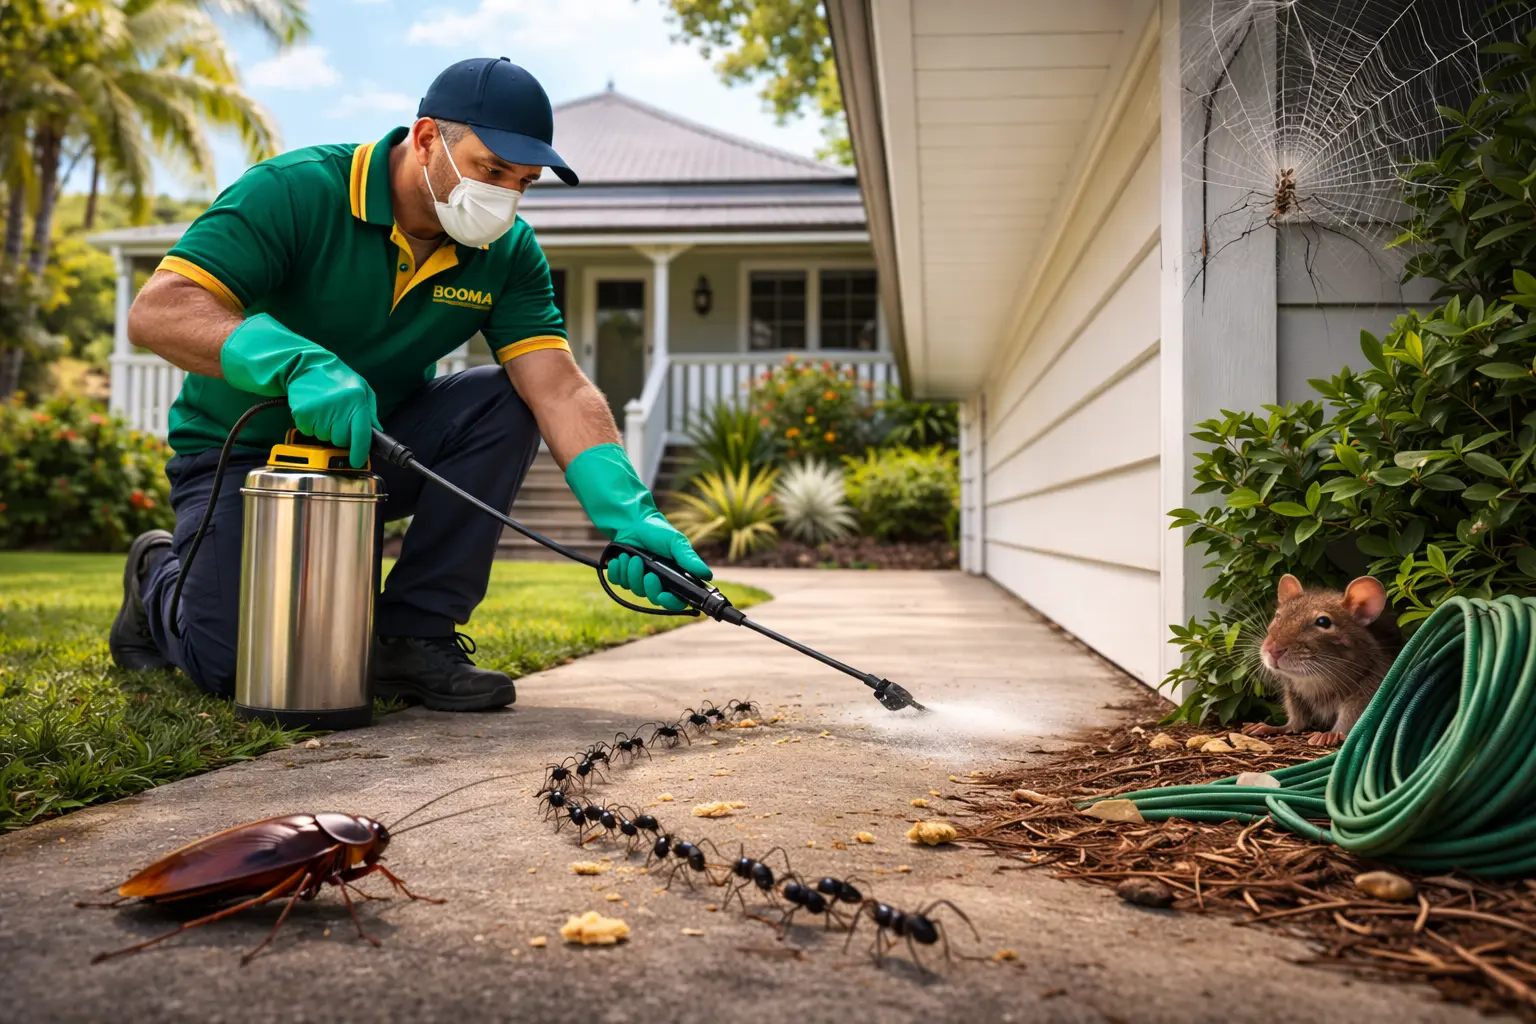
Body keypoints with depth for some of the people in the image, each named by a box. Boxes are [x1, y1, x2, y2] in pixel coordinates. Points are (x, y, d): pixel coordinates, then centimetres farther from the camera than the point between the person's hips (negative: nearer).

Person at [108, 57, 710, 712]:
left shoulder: (508, 253, -9)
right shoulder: (295, 192, -21)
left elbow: (560, 390, -21)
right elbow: (155, 312, -29)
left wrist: (628, 515, -37)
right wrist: (301, 364, -46)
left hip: (376, 447, 4)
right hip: (247, 450, -4)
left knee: (503, 402, -21)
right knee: (238, 666, -18)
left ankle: (413, 635, -12)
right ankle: (161, 577, 20)